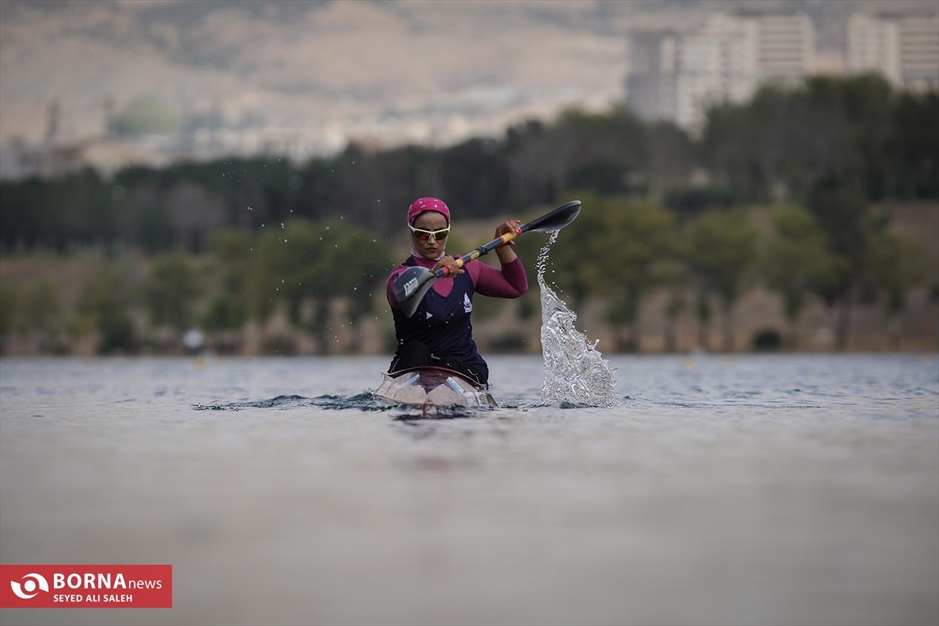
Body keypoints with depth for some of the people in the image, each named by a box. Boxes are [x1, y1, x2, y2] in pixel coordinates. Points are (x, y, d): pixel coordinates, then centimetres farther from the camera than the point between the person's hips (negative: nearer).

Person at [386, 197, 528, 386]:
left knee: (448, 365, -30)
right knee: (415, 351, -34)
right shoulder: (402, 275, -7)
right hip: (413, 368, -3)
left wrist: (503, 247, 5)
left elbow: (517, 287, 19)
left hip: (466, 369, 3)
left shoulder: (465, 268, 10)